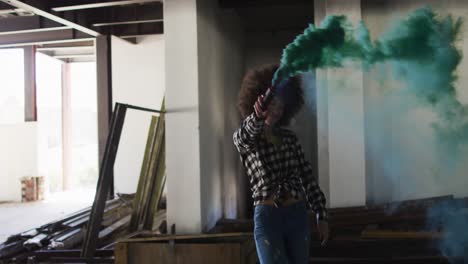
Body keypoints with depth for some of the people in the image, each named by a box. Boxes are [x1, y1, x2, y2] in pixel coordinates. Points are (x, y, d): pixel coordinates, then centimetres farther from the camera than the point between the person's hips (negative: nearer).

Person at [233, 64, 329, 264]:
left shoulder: (289, 137, 11)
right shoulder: (242, 137, -1)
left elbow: (306, 175, 10)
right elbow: (246, 134, -26)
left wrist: (321, 216, 7)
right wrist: (257, 117, -49)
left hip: (298, 215, 4)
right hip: (267, 217, -4)